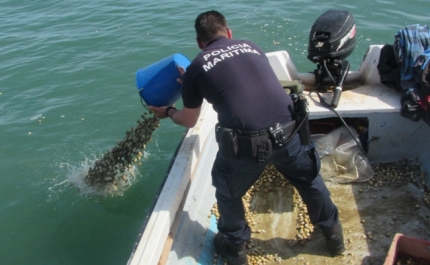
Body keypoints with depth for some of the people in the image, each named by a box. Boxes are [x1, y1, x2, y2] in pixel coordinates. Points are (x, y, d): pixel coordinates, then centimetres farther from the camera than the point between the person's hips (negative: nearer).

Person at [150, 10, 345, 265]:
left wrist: (167, 111, 47)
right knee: (310, 180, 30)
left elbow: (189, 121, 24)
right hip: (288, 129, 4)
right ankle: (333, 233, 51)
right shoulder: (251, 46, 20)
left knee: (228, 192, 26)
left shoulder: (196, 68, 11)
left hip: (246, 142, -3)